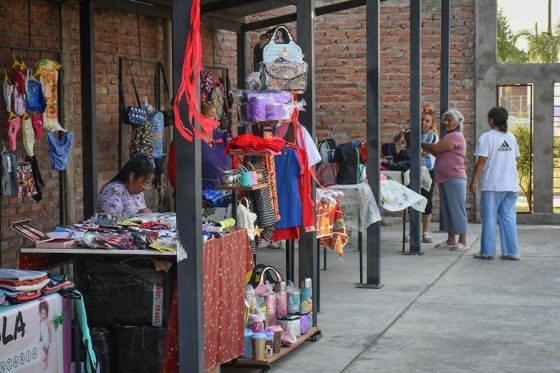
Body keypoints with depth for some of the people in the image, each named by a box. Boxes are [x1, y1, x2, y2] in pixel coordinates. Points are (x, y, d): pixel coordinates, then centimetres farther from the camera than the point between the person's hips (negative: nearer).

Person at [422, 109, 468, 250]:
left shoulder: (456, 136, -11)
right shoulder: (449, 137, 22)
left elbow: (436, 148, -18)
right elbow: (437, 152, 17)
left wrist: (420, 144, -6)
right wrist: (424, 146, 5)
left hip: (455, 179, -10)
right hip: (445, 179, 10)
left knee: (457, 209, -8)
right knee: (447, 210, 11)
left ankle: (463, 242, -7)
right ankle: (450, 240, 16)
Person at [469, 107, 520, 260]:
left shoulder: (486, 138, -9)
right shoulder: (511, 137, 10)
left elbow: (482, 161, -12)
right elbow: (515, 157, 16)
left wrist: (474, 180, -7)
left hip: (492, 184, -5)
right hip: (511, 184, 5)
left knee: (489, 218, 2)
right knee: (509, 218, 6)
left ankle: (488, 251, 4)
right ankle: (511, 251, 4)